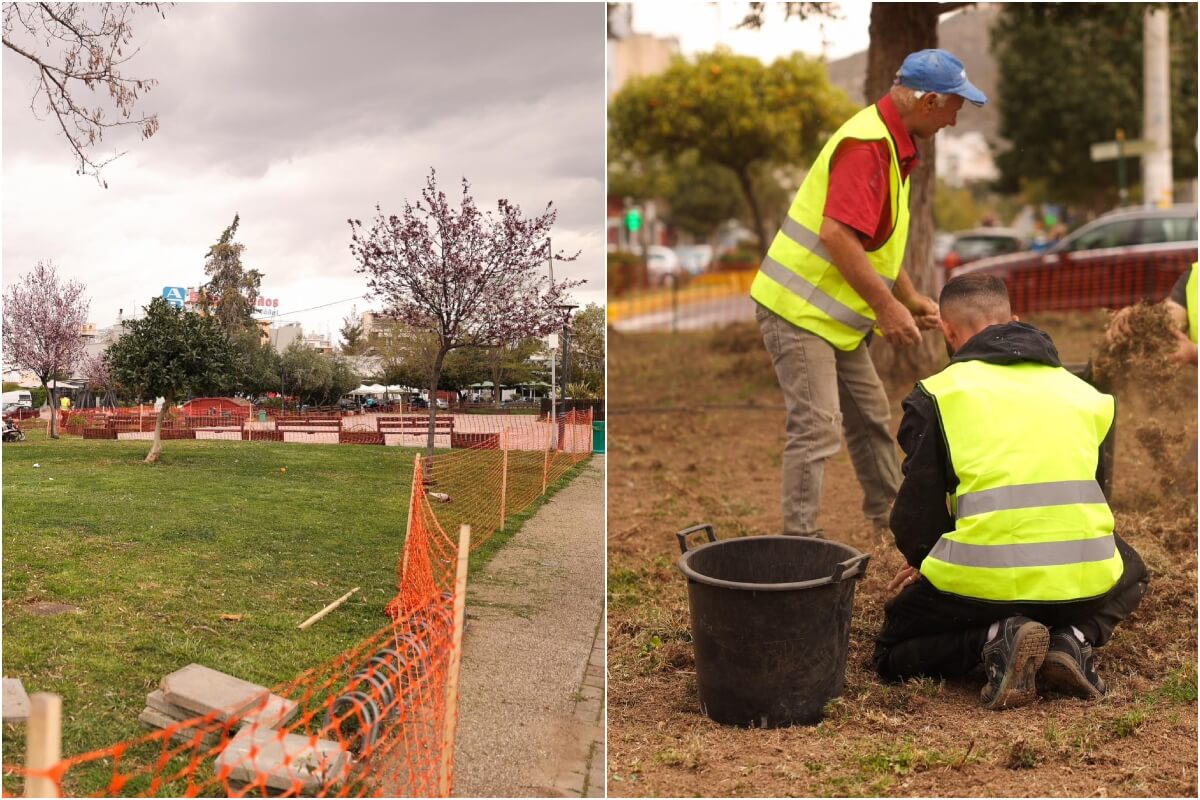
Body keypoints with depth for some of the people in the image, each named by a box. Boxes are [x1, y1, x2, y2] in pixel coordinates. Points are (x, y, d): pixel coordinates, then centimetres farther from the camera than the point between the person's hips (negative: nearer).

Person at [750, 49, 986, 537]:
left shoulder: (894, 144, 14)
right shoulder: (866, 144, -20)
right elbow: (837, 235, -30)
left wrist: (913, 300, 17)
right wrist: (887, 306, -24)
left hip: (836, 315, 10)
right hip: (798, 311, -10)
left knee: (871, 418, 18)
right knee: (818, 427, -12)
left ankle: (889, 513, 32)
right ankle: (800, 539, -6)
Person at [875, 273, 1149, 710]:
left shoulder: (936, 394, 3)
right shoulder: (1082, 391, 17)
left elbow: (916, 515, 0)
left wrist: (925, 559, 26)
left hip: (984, 580, -3)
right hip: (1084, 580, 4)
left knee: (892, 656, 23)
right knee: (1130, 574, 40)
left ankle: (995, 639, -7)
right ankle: (1075, 638, 7)